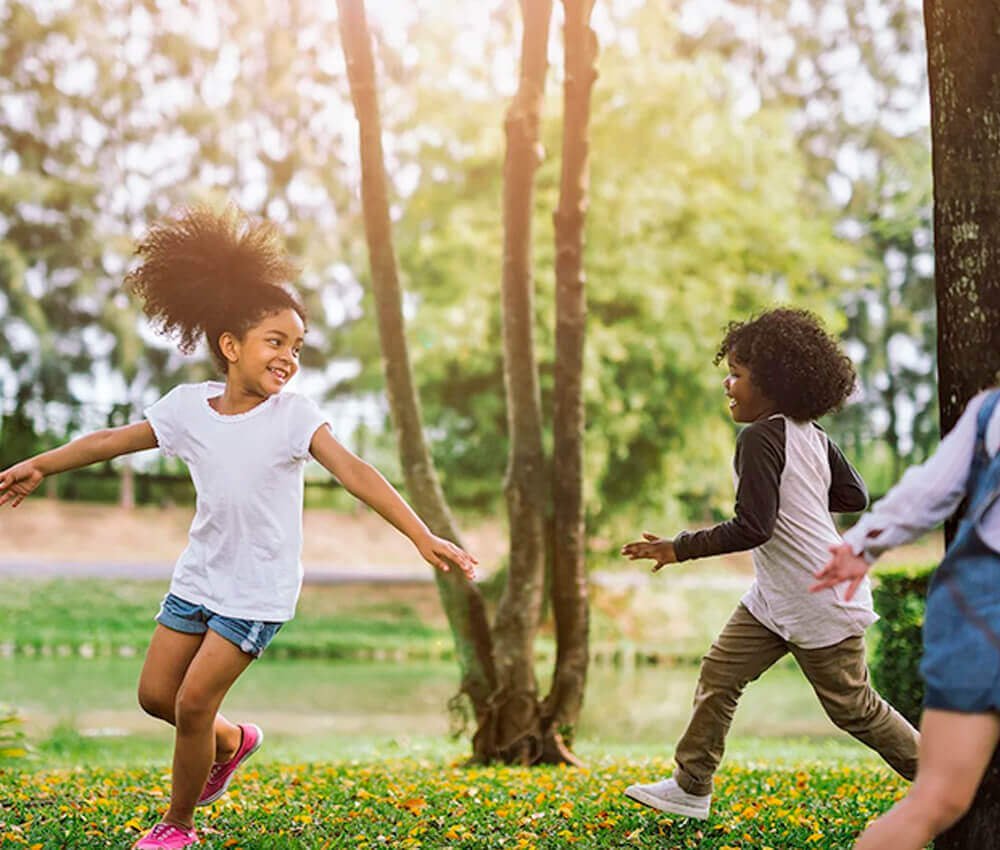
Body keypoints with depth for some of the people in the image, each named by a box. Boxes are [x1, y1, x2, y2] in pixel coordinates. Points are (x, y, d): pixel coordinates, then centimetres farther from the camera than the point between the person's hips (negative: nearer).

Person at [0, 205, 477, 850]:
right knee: (156, 694, 10)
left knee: (192, 704, -5)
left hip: (258, 589, -5)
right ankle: (232, 742, 40)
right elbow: (115, 441, 9)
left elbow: (356, 474, -24)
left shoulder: (292, 416, -16)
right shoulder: (188, 405, -4)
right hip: (199, 577, 5)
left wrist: (423, 538, -33)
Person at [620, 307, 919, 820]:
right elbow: (855, 497, 11)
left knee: (852, 707, 5)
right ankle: (691, 787, 14)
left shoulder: (761, 437, -22)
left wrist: (680, 548, -20)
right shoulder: (812, 435, 4)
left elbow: (752, 528, -26)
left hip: (820, 602, -10)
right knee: (719, 675, 7)